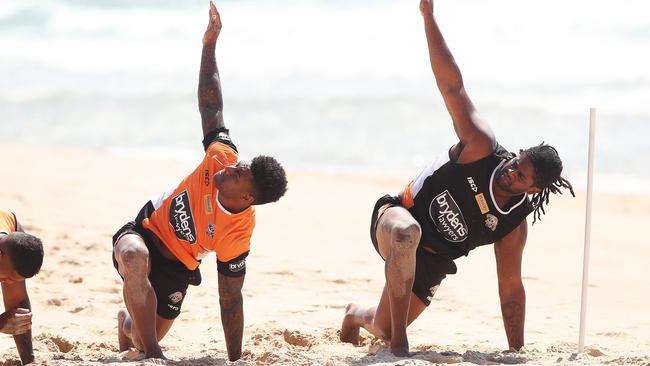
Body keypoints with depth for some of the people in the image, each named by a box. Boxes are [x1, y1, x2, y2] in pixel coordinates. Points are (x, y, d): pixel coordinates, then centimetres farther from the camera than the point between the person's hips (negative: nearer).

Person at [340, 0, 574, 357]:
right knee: (407, 232, -42)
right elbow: (452, 85, -27)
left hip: (429, 261, 4)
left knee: (384, 328, 10)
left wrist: (517, 352, -7)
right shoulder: (483, 149, -21)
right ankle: (399, 341, -36)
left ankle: (356, 315, 52)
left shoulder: (514, 226, -13)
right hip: (396, 217, -4)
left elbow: (511, 290, -5)